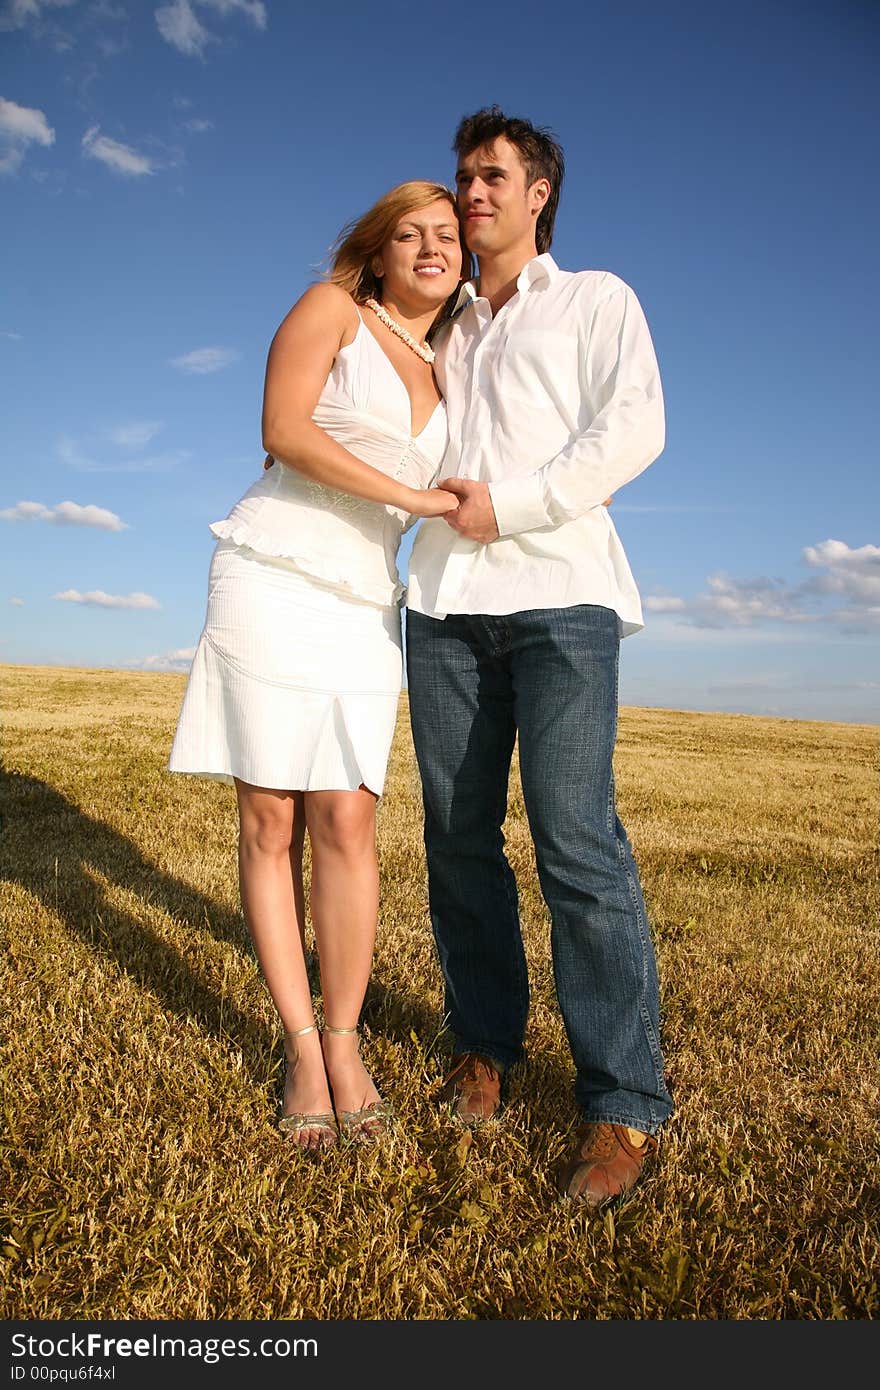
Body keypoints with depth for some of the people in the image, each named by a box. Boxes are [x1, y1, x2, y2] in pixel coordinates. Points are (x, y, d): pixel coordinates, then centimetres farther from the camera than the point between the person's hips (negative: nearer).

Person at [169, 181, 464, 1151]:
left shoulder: (443, 377, 20)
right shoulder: (332, 308, 5)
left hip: (363, 605, 4)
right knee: (270, 819, -4)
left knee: (345, 821, -6)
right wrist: (411, 496, -11)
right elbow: (283, 428, -9)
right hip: (269, 580, -4)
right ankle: (300, 1046, 7)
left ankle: (343, 1043, 5)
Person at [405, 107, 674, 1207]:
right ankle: (485, 1042, 15)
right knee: (458, 835, 1)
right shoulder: (442, 331, 29)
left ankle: (625, 1107, -5)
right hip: (445, 596, 5)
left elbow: (635, 428, -1)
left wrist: (511, 506, -9)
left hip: (559, 590, -5)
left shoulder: (596, 300, 16)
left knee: (577, 844, -14)